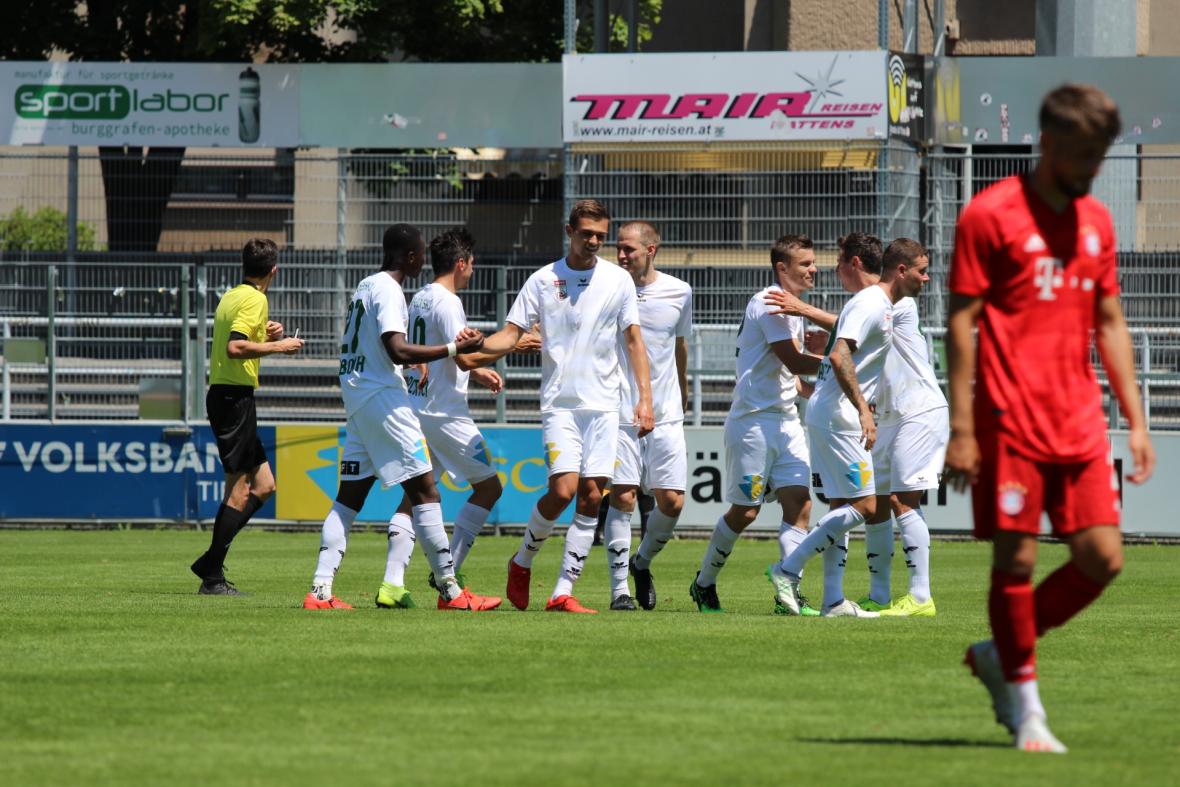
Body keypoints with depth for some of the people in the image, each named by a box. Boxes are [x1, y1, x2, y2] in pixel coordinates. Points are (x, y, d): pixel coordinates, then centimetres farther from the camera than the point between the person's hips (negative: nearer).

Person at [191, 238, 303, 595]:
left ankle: (209, 563, 9)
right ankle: (212, 577, -6)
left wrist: (265, 335, 17)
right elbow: (234, 348, -24)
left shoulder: (231, 297, 16)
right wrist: (276, 346, -16)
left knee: (263, 485, 11)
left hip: (223, 395, 10)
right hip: (235, 397, -10)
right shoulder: (255, 300, -12)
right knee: (240, 488, -6)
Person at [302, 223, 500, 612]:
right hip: (384, 400, -10)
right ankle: (450, 591, -6)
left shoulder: (365, 286, 17)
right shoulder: (388, 291, -12)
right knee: (424, 490, -6)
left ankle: (319, 591, 0)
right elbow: (397, 350, -23)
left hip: (356, 400, 10)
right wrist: (454, 348, -19)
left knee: (349, 498, 8)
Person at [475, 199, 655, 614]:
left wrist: (644, 397, 1)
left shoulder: (618, 280, 6)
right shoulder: (543, 280, 1)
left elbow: (633, 340, 9)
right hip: (559, 404, -2)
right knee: (563, 489, -16)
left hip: (603, 405, 2)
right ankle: (522, 562, 10)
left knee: (591, 497, -4)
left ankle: (563, 592, -1)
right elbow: (511, 334, 1)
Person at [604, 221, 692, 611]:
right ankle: (619, 589, -3)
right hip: (620, 414, -2)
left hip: (666, 417, 2)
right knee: (622, 498, -9)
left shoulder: (679, 292, 3)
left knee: (672, 502, -1)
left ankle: (642, 562, 27)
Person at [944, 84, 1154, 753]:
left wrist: (1136, 420, 13)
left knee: (1102, 558, -2)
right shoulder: (991, 215, -5)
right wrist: (960, 428, -11)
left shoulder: (1096, 221, 14)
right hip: (1011, 422, -6)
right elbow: (961, 321, -6)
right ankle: (1025, 707, 8)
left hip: (1080, 423, 6)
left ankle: (1000, 654, 17)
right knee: (1017, 558, -3)